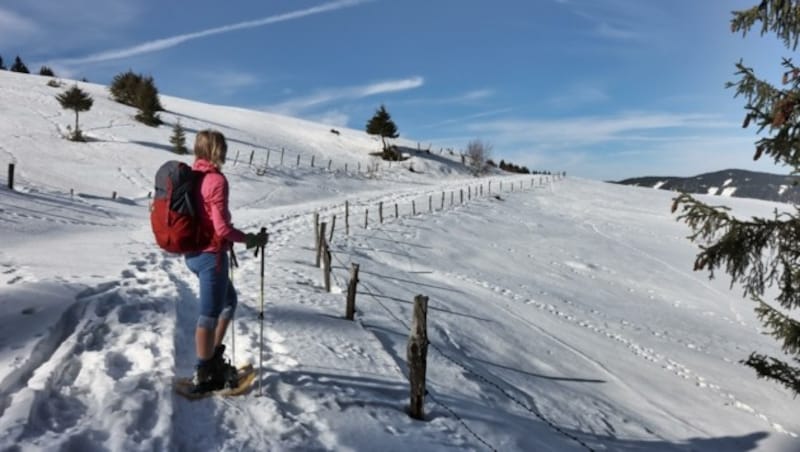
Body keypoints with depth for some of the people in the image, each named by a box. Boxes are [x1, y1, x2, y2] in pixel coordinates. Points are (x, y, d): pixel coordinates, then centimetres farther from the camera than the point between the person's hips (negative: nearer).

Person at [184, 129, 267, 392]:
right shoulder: (216, 180, -18)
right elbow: (222, 228, -23)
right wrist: (251, 239, -11)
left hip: (193, 253, 9)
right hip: (211, 255, -9)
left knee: (229, 300, 25)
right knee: (210, 315, 4)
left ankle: (214, 358, 33)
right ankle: (203, 375, 18)